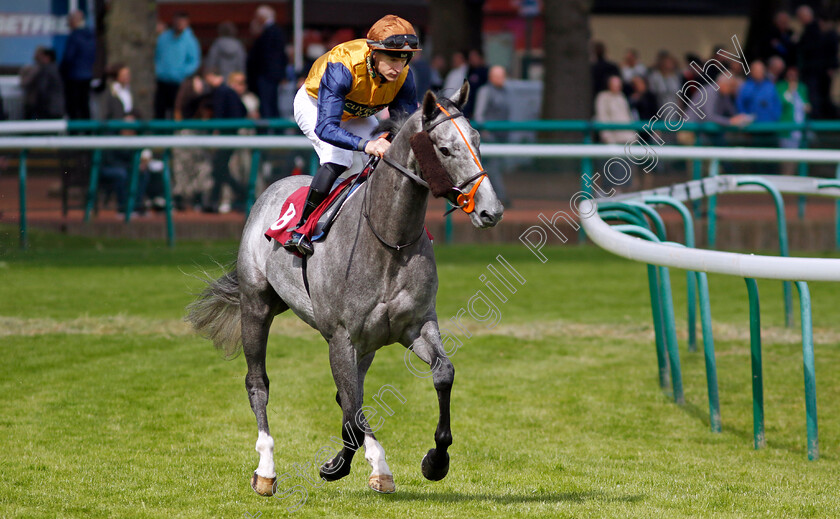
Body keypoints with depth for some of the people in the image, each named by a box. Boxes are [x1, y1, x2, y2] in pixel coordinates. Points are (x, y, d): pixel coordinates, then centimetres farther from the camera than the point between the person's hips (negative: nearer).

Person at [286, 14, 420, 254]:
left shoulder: (403, 76, -27)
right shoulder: (341, 68, -44)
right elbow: (326, 128, -51)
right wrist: (366, 145, -66)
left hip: (356, 115, 6)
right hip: (315, 105, -6)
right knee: (338, 158, -29)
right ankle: (300, 229, -21)